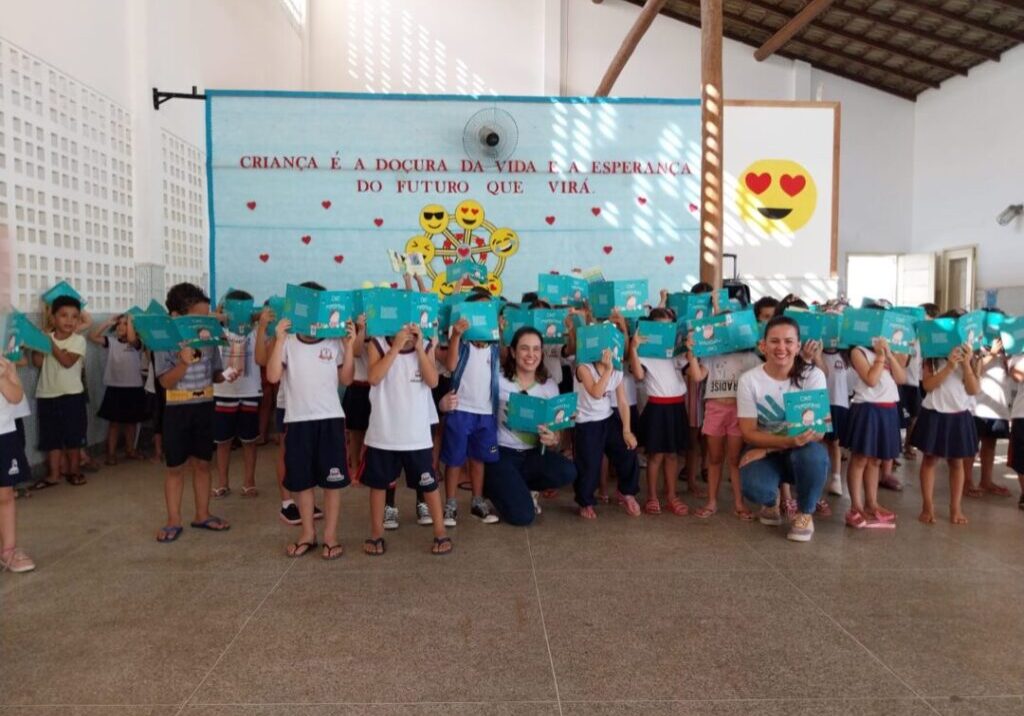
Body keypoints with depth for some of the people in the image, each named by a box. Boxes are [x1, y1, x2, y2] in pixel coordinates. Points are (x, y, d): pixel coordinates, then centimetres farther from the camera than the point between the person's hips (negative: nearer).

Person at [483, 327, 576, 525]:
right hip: (501, 453, -4)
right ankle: (494, 485, 14)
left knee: (567, 472, -25)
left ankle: (517, 487, 5)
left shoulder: (550, 385, 2)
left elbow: (556, 437, 3)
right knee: (523, 515, -19)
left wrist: (552, 440, -21)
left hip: (533, 454, 4)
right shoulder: (498, 380, -9)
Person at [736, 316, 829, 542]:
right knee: (753, 487, -31)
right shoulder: (749, 379, -11)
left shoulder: (813, 375, -11)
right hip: (764, 453, 0)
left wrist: (768, 447, -25)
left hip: (803, 450, 0)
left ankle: (804, 513, -5)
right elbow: (749, 434, -12)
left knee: (812, 454, -36)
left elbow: (818, 431, -15)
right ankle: (771, 501, 11)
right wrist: (788, 441, -32)